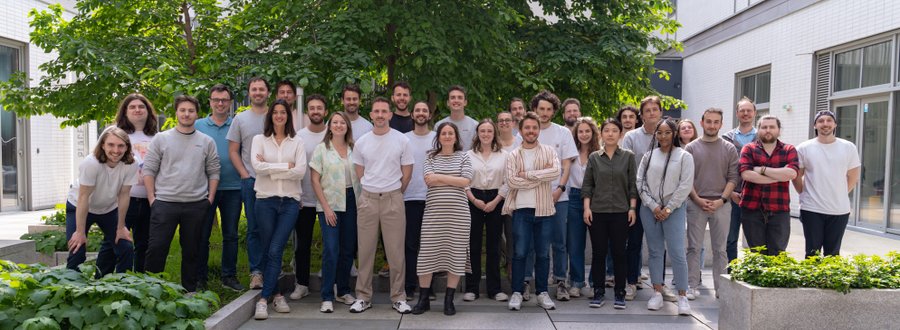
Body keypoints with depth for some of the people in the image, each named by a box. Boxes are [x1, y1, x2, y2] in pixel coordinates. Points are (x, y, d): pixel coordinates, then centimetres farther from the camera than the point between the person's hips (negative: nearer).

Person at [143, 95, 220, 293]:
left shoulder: (207, 142, 7)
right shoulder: (161, 139, 3)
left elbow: (214, 172, 8)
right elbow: (148, 170, 2)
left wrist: (210, 199, 0)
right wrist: (152, 198, -4)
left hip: (197, 205, 2)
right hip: (164, 203, -1)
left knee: (192, 251, 11)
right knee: (156, 247, -2)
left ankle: (189, 291, 23)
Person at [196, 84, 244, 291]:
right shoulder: (198, 126, 6)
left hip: (232, 188, 0)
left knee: (231, 234, 8)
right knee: (202, 234, 4)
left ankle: (229, 276, 18)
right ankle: (200, 277, 15)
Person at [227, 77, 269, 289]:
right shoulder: (240, 119, 8)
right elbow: (233, 151, 7)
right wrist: (245, 175, -3)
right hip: (250, 181, 0)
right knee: (254, 229, 2)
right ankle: (256, 272, 7)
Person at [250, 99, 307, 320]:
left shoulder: (297, 141, 7)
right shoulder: (259, 139, 7)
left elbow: (301, 171, -6)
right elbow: (257, 166, -9)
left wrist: (270, 169, -8)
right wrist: (286, 166, -9)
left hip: (290, 201, 0)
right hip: (265, 200, 1)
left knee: (275, 251, -7)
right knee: (267, 251, 5)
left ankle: (264, 299, -3)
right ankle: (276, 294, 18)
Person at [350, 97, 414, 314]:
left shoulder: (402, 140, -1)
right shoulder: (362, 142, 6)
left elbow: (406, 174, 4)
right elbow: (360, 173, 14)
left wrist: (393, 194, 8)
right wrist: (371, 192, 11)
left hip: (393, 199, -2)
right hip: (367, 199, 2)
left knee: (396, 251, 1)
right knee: (365, 250, 6)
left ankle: (398, 298, 12)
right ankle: (363, 297, 17)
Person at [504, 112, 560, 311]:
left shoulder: (549, 151, 6)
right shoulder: (513, 156, 4)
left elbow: (555, 172, -12)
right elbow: (511, 181, -11)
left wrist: (527, 174, -13)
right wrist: (541, 177, -10)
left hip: (544, 209, 1)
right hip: (521, 209, -1)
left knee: (543, 253, 8)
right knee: (520, 253, 1)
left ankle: (542, 293, 18)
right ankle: (517, 292, 10)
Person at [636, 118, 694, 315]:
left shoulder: (684, 157, 1)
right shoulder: (649, 156, 9)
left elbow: (685, 186, -5)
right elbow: (640, 182, 4)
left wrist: (668, 209, -10)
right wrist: (653, 206, -6)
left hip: (674, 209, -3)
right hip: (650, 209, 3)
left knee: (677, 253, -8)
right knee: (655, 251, 7)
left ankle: (682, 296, -3)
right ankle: (657, 293, 14)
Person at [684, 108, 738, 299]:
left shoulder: (729, 149, 7)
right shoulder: (691, 148, 4)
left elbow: (733, 178, 2)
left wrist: (721, 200, -9)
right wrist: (698, 199, -8)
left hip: (721, 205, 1)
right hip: (696, 204, 0)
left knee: (720, 249, 6)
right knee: (694, 247, 3)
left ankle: (721, 288, 14)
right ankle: (692, 287, 9)